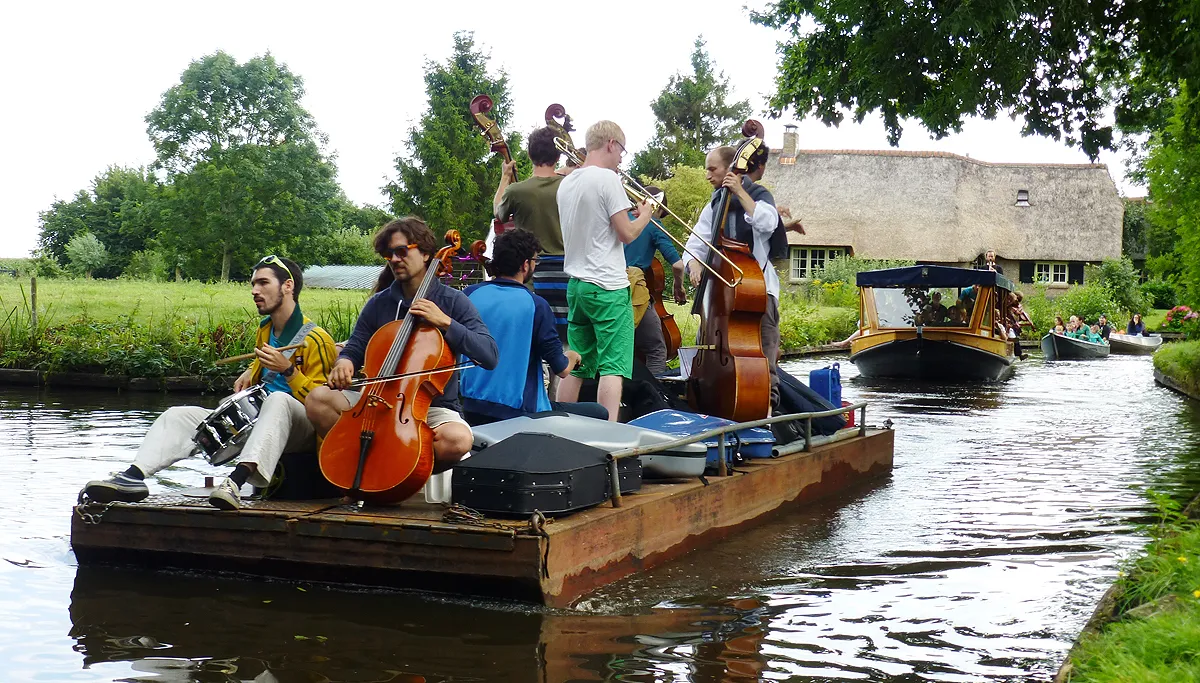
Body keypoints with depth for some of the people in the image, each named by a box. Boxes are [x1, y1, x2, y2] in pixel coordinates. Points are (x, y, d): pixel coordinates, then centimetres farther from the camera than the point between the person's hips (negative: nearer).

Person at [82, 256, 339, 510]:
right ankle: (134, 476, -26)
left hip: (302, 428, -8)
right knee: (179, 415, -4)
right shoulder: (265, 330, 16)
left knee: (279, 399, -42)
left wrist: (288, 370, -25)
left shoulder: (314, 339, -10)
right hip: (256, 421, 8)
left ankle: (237, 480, -57)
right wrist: (250, 374, 15)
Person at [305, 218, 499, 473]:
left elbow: (490, 356, -13)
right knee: (319, 398, -20)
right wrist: (345, 361, -13)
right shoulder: (378, 303, 7)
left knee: (457, 439, -36)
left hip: (433, 407, -3)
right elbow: (355, 347, 12)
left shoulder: (453, 301, -3)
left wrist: (445, 322, -23)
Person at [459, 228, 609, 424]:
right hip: (517, 414, -7)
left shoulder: (469, 294, 0)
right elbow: (561, 369, -9)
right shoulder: (536, 305, -14)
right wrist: (572, 356, 14)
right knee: (599, 414, 9)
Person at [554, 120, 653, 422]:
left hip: (575, 284, 8)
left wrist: (626, 211, 21)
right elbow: (627, 233, -12)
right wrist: (644, 214, 7)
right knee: (613, 367, -8)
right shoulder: (607, 178, -12)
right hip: (608, 286, -8)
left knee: (575, 367, 13)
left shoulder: (566, 183, 13)